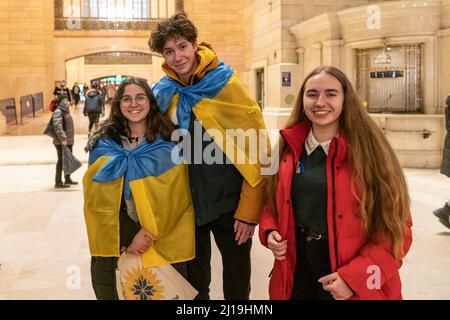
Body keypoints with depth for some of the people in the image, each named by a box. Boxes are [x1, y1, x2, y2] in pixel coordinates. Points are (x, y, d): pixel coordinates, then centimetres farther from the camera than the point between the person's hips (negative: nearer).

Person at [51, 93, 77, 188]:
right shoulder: (58, 112, -15)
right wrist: (63, 138, -27)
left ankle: (67, 179, 30)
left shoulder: (65, 110, 14)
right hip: (61, 142, -9)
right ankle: (58, 182, 4)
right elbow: (57, 126, -24)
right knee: (61, 161, -3)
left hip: (68, 140, 9)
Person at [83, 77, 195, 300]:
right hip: (114, 244, 2)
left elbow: (173, 196, -7)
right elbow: (95, 198, 2)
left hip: (162, 242, -1)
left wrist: (149, 233, -15)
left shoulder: (168, 144, -2)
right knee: (111, 291, 7)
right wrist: (117, 241, -7)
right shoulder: (103, 145, 4)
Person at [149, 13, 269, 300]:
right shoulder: (166, 92, 1)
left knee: (236, 285, 11)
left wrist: (248, 210, -15)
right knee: (194, 284, 17)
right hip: (188, 203, 4)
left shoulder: (225, 83, -12)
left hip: (229, 203, -3)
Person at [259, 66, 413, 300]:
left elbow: (396, 228, -12)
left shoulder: (368, 151, -12)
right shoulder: (289, 148, 0)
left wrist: (355, 278, -20)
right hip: (297, 275, 4)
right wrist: (269, 232, -7)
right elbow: (273, 201, 13)